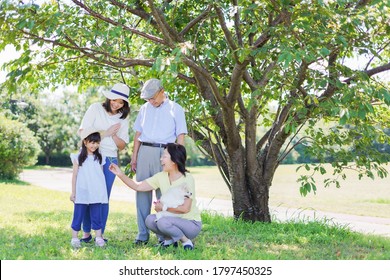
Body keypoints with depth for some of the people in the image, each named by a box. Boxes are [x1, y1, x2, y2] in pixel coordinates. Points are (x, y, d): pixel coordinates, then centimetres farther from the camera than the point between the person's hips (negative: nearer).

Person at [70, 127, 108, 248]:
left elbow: (101, 175, 11)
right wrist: (73, 192, 0)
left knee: (96, 215, 6)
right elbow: (75, 175, 2)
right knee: (78, 215, 2)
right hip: (82, 193, -2)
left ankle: (99, 238, 11)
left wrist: (102, 192, 10)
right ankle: (74, 238, 9)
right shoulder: (78, 157, 0)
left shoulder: (100, 158, 8)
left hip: (96, 193, 3)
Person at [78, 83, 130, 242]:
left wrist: (114, 135, -10)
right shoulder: (95, 109, 1)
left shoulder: (123, 118, 10)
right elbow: (82, 131, -7)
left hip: (110, 160, 2)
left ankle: (100, 234, 10)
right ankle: (86, 232, 11)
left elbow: (122, 146, 9)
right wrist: (105, 133, -9)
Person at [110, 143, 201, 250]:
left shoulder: (187, 179, -19)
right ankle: (169, 240, 8)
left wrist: (163, 207, -15)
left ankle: (186, 241, -7)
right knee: (150, 220, -16)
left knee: (163, 222, -30)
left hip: (191, 224, -6)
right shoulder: (161, 176, -1)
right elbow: (138, 186, 1)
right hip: (174, 220, 6)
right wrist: (120, 174, -9)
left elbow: (185, 208, -24)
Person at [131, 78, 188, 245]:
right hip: (144, 151, 4)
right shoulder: (145, 108, 15)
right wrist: (134, 157, 10)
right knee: (142, 192, 2)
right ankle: (142, 235, 7)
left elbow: (180, 136, 1)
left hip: (165, 152, -4)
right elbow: (138, 134, 17)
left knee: (163, 194, -3)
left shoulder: (175, 109, 4)